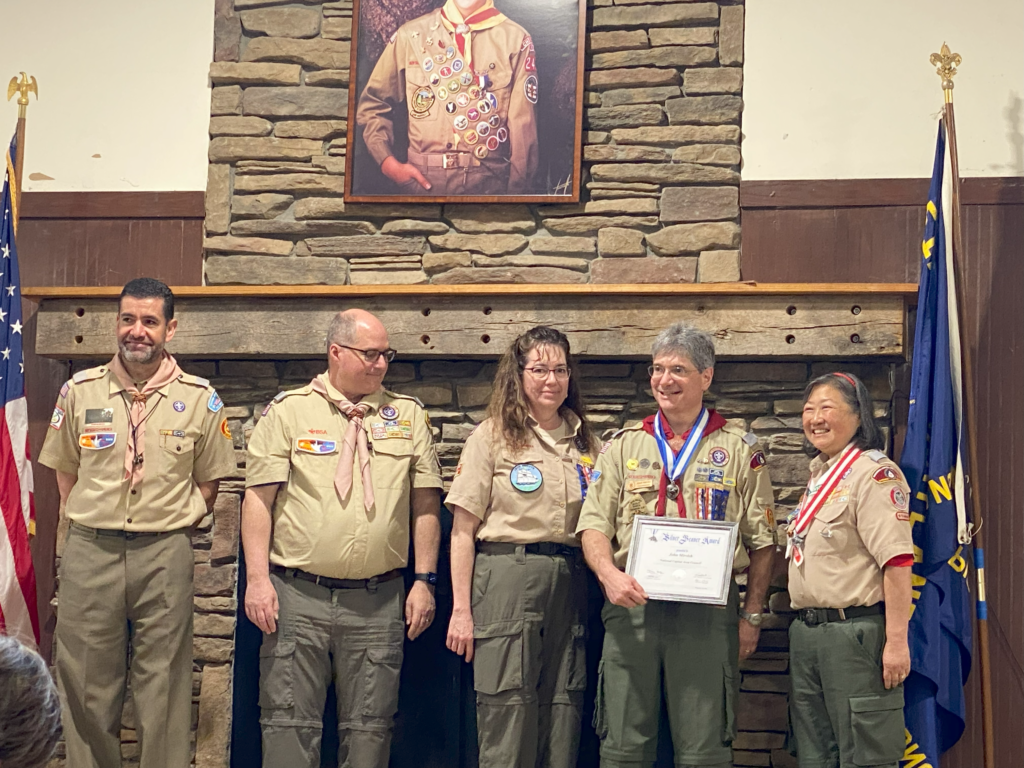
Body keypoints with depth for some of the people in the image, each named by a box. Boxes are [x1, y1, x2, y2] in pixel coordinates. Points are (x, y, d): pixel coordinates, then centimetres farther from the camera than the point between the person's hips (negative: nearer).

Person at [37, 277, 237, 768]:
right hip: (89, 551, 1)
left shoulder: (200, 400, 2)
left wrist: (173, 525, 0)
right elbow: (65, 473, 12)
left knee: (164, 686, 5)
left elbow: (207, 483, 9)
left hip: (165, 555, -1)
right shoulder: (80, 391, 5)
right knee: (86, 685, 7)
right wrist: (88, 524, 4)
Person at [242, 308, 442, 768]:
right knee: (289, 724, 1)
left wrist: (424, 580, 3)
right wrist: (258, 578, -10)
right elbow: (259, 497, -2)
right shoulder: (288, 411, 3)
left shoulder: (408, 416, 10)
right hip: (297, 595, -2)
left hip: (378, 601, 2)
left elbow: (425, 502, 9)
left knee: (370, 729, 7)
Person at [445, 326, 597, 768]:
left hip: (569, 584, 4)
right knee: (508, 715, -4)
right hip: (507, 578, -4)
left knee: (563, 716, 4)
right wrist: (461, 610, -7)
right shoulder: (493, 437, 2)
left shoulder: (583, 442, 14)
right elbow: (463, 530, -1)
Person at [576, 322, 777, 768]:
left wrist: (751, 617, 3)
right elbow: (594, 525, 6)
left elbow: (761, 541, 7)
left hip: (708, 611, -2)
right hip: (630, 606, 2)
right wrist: (609, 573, -14)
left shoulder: (739, 449, 7)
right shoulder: (624, 446, 12)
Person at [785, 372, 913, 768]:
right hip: (807, 632, 9)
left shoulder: (874, 473, -12)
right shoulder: (819, 473, 15)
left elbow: (897, 562, -20)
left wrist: (896, 641, -24)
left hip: (856, 630, -9)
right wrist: (804, 624, 18)